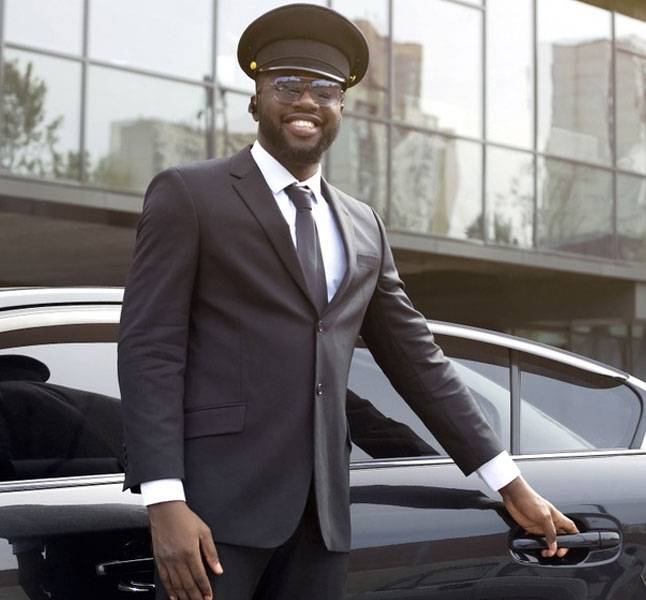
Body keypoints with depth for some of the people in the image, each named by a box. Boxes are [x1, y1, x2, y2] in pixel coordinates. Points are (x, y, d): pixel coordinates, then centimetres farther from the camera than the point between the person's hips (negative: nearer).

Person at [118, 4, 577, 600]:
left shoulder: (363, 227, 17)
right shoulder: (187, 195, 0)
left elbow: (418, 361, 18)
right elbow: (149, 350, -7)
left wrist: (513, 486, 14)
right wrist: (166, 505, -17)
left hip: (321, 507, 5)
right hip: (217, 495, -5)